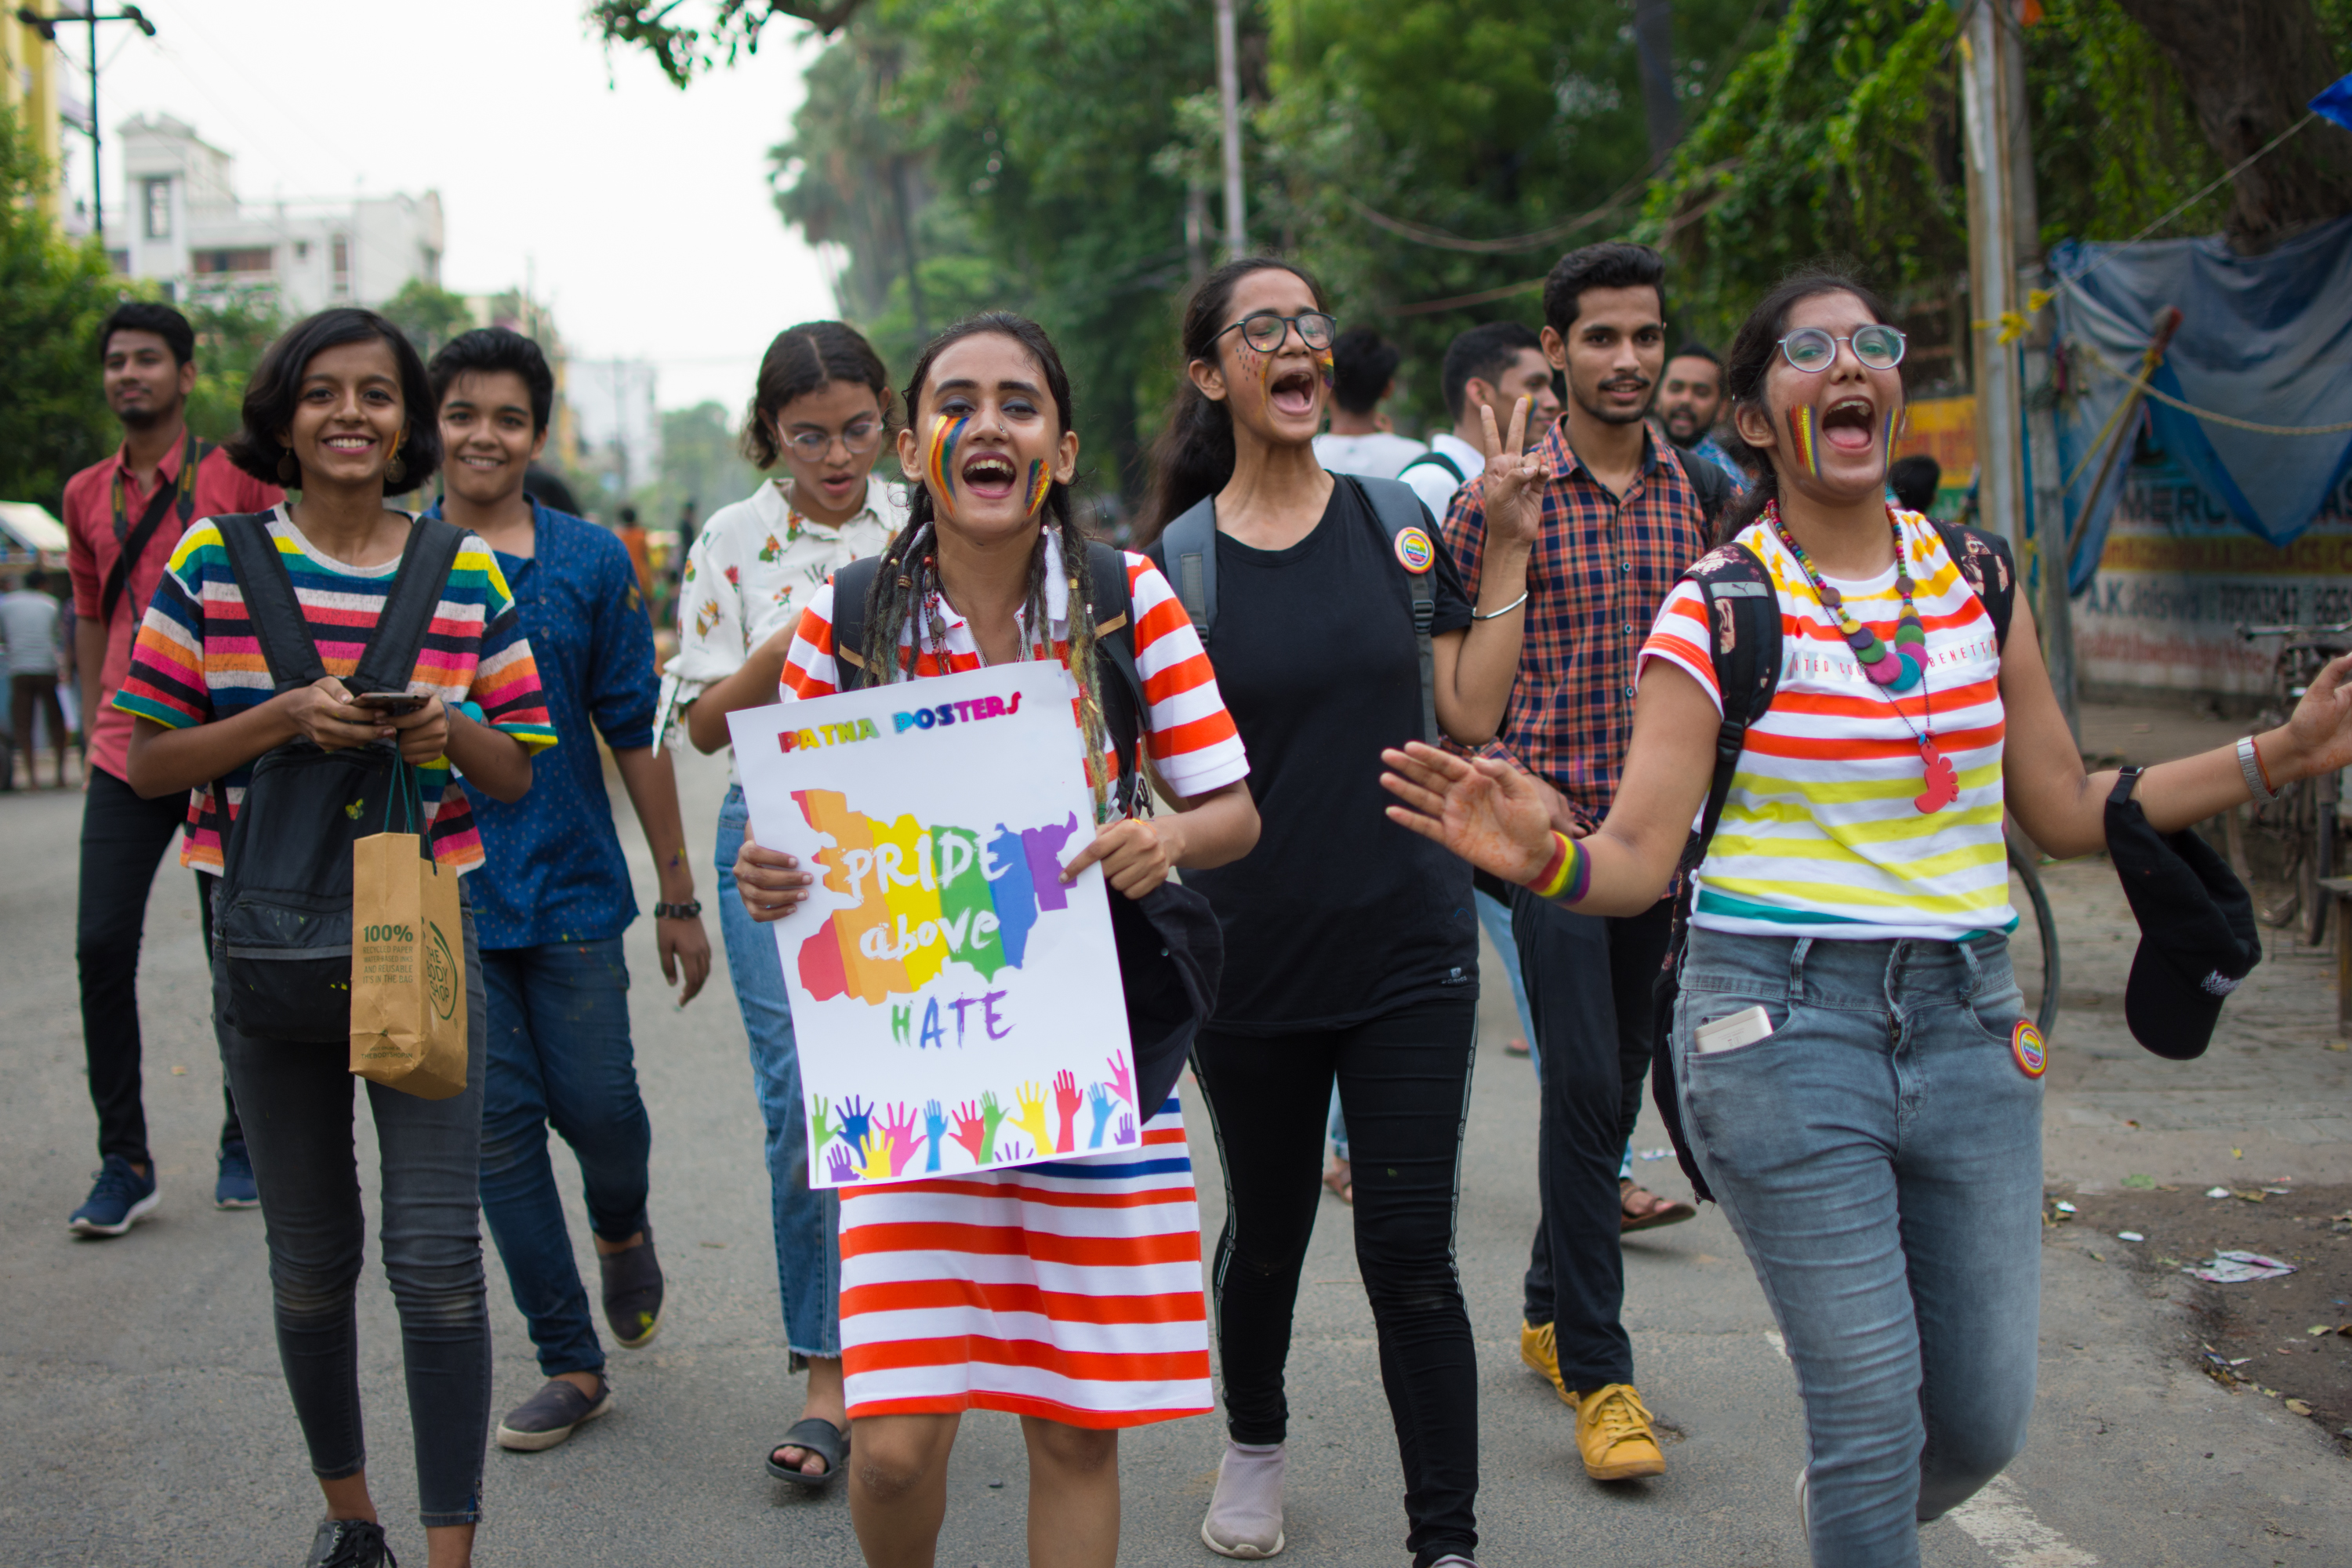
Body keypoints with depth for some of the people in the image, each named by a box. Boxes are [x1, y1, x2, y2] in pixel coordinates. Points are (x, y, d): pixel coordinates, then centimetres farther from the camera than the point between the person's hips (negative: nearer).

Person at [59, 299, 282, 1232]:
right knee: (102, 947, -5)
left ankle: (244, 1142, 20)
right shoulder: (87, 495, 11)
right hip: (125, 759, 3)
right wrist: (93, 738, 16)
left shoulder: (241, 479, -2)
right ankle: (123, 1163, 3)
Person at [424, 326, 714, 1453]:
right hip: (444, 890, 1)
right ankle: (570, 1363, 16)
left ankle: (623, 1231, 34)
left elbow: (635, 729, 3)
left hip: (570, 883, -1)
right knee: (498, 1125, 3)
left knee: (596, 1106, -2)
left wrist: (678, 894, 3)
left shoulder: (588, 561, 1)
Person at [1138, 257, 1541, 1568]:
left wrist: (1510, 551, -5)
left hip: (1409, 944, 0)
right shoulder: (1177, 560, -2)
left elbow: (1472, 713, 0)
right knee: (1268, 1233, 17)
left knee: (1411, 1254, -2)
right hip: (1254, 957, 0)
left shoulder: (1396, 518, 3)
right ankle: (1255, 1444, 44)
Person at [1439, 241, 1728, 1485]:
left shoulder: (1703, 492, 8)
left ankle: (1551, 1308, 30)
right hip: (1553, 827, -4)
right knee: (1583, 1086, -9)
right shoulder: (1498, 502, -5)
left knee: (1616, 1082, 13)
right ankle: (1599, 1374, -3)